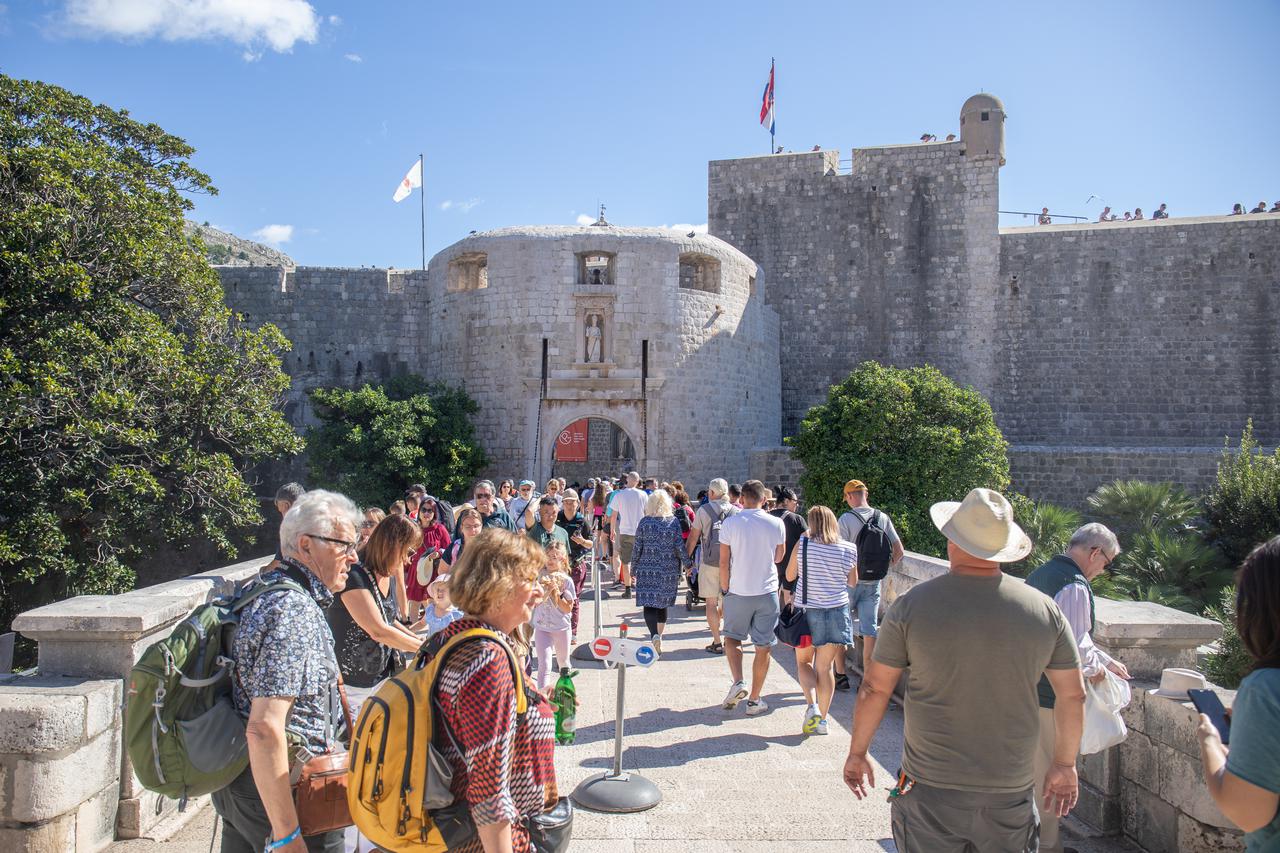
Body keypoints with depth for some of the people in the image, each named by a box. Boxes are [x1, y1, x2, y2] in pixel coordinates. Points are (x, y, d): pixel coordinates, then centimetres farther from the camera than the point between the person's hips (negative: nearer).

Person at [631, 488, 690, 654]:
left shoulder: (644, 522, -4)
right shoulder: (674, 522, -3)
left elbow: (637, 548, -1)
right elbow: (680, 547, -4)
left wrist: (633, 569, 9)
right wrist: (687, 564, 10)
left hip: (647, 569, -2)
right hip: (669, 570, 2)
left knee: (649, 604, -3)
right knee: (662, 603, 18)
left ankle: (654, 635, -24)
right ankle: (659, 636, 28)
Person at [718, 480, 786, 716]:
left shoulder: (730, 523, -8)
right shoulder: (776, 524, -4)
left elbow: (724, 562, -7)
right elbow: (778, 557, 10)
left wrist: (724, 589, 5)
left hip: (738, 592, -1)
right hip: (767, 592, 1)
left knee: (732, 638, 19)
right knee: (763, 647, 10)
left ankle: (738, 682, -1)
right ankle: (754, 700, 15)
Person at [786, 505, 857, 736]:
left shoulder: (802, 545, -9)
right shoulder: (848, 549, -4)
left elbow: (789, 576, 3)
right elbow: (852, 582, 8)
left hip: (808, 611, -2)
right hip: (837, 612, 2)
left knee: (803, 662, 15)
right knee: (824, 667, 9)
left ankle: (811, 705, -5)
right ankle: (822, 719, 13)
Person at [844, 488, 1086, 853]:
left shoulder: (912, 605, -11)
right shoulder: (1045, 609, -4)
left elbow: (875, 689, -6)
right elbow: (1073, 694, 5)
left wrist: (857, 753, 8)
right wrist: (1065, 764, 19)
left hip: (931, 789, -2)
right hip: (1012, 793, 2)